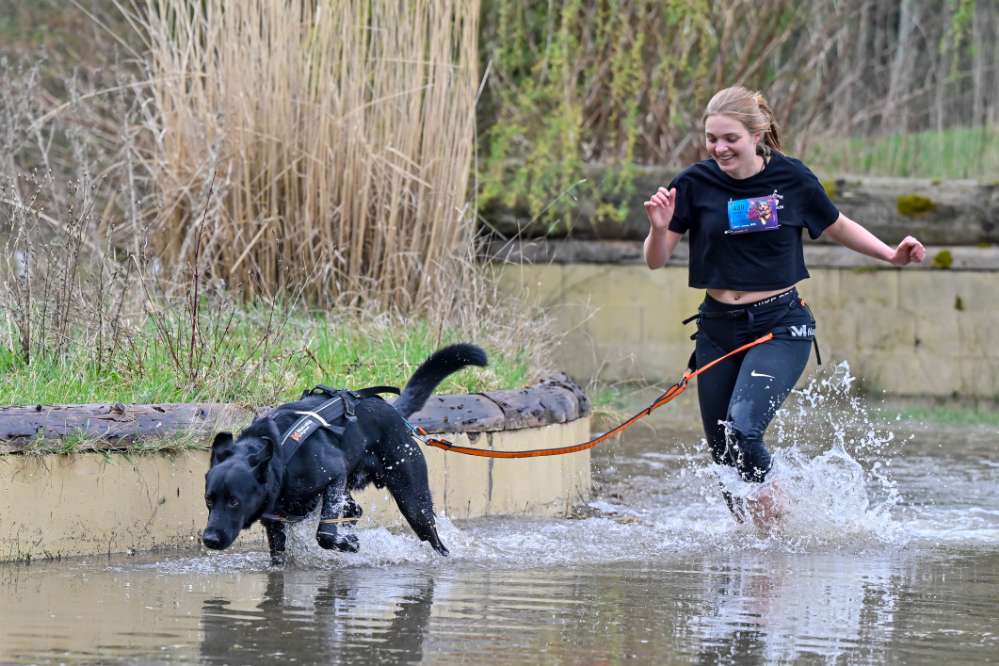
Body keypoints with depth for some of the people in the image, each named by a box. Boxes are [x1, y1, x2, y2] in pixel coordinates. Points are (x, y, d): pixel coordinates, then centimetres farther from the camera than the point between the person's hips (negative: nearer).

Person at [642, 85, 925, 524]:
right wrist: (659, 227, -21)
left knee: (742, 428, -24)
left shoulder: (791, 178, -6)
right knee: (723, 453, 8)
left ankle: (774, 514, -1)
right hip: (718, 328, 3)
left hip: (780, 326, -3)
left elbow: (836, 227, 13)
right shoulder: (695, 184, -4)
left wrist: (891, 255, 2)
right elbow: (656, 261, 0)